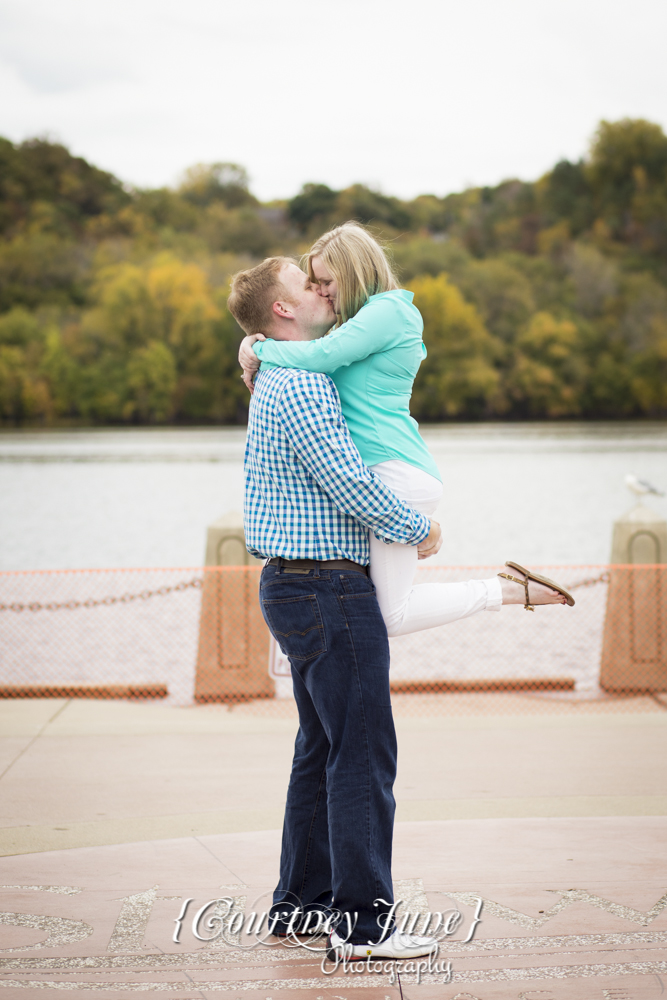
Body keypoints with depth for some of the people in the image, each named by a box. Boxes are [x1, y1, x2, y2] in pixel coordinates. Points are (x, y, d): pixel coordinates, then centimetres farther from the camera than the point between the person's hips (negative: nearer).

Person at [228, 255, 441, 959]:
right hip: (330, 590, -11)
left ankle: (300, 903, 22)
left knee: (322, 748, 16)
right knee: (364, 754, -8)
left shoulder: (276, 381, 17)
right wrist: (418, 527, -9)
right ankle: (364, 922, -5)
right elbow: (348, 483, -21)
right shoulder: (300, 385, -16)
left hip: (293, 586, 11)